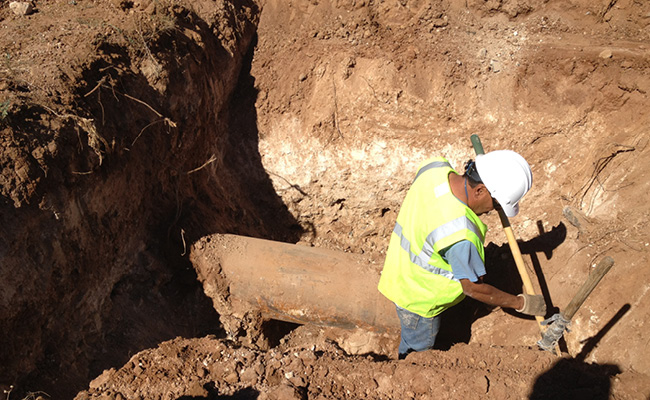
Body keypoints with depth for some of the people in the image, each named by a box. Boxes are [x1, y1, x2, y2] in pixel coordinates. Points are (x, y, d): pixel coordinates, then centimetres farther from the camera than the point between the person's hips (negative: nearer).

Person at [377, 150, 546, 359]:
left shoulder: (435, 166, -19)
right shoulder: (459, 234, -40)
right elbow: (473, 288, -24)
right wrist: (521, 303, -14)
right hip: (418, 298, -8)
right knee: (418, 350, 20)